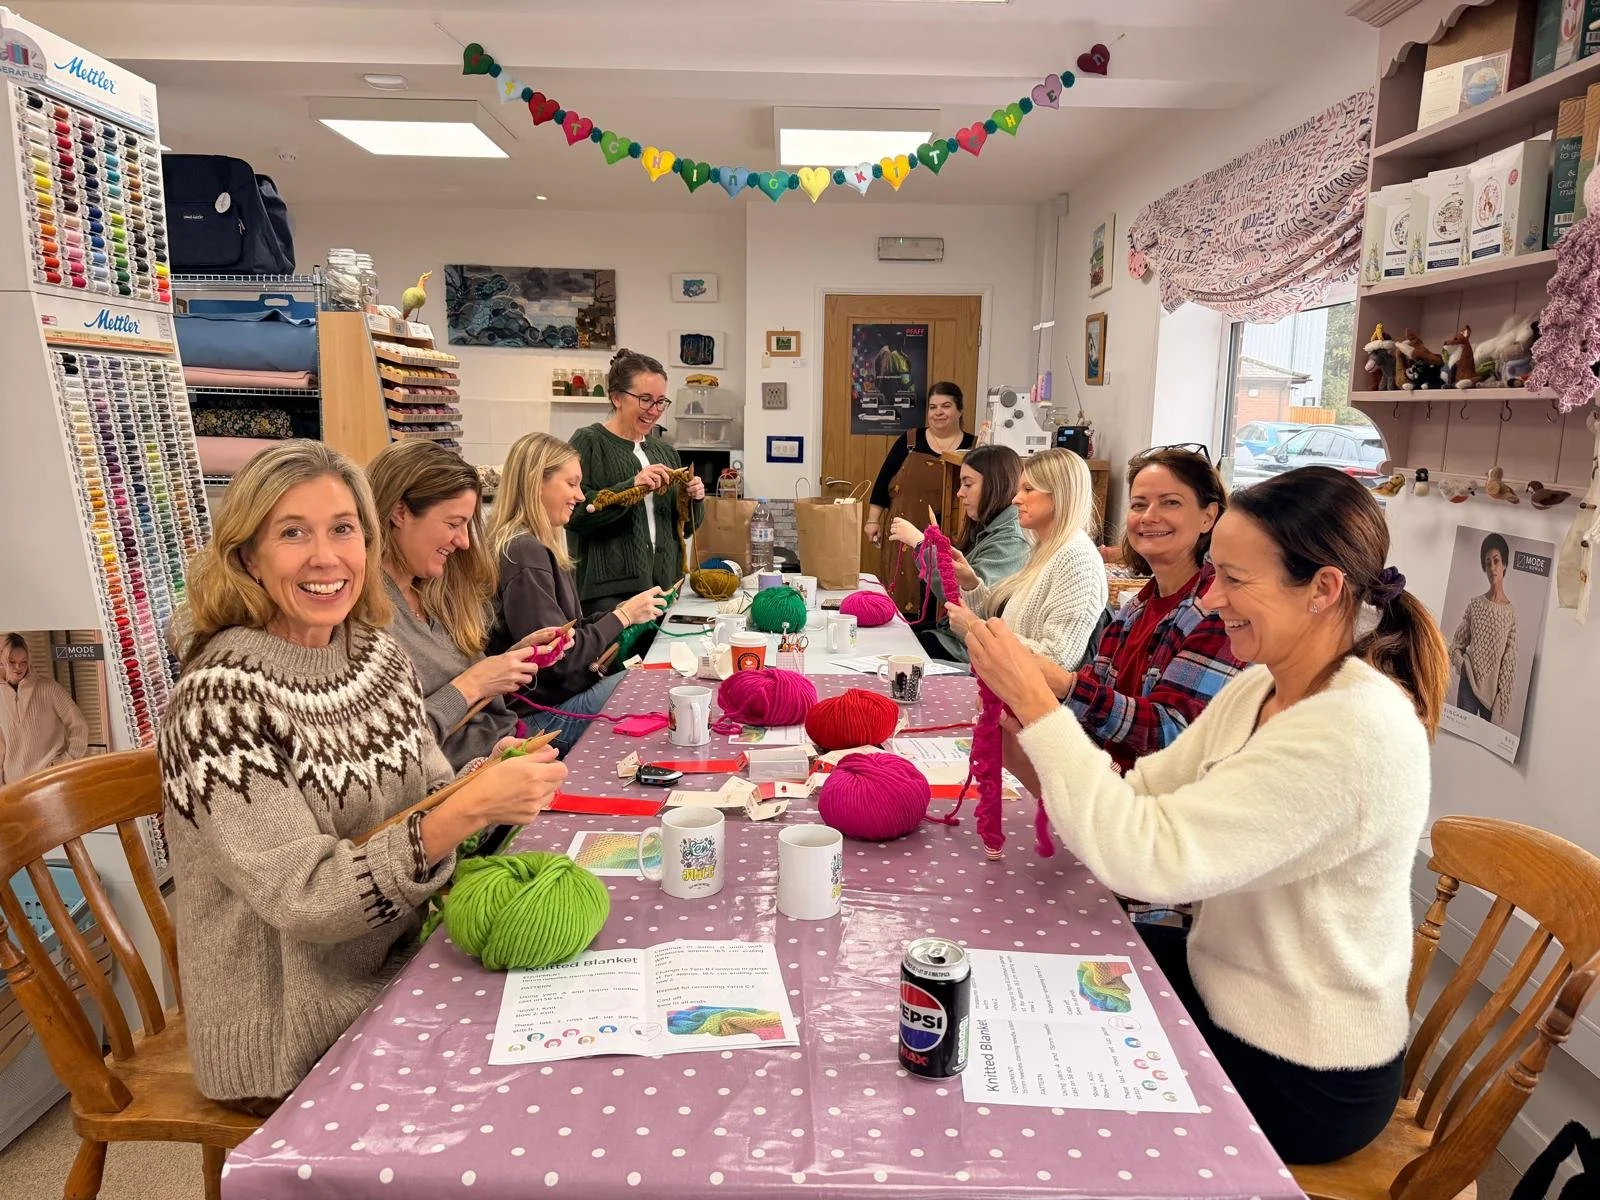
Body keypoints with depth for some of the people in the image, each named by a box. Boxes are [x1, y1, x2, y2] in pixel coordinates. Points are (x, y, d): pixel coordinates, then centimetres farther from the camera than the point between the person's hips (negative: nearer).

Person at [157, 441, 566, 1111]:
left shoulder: (377, 653, 0)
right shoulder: (220, 699, -20)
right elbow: (305, 898, -24)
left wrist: (487, 783, -16)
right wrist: (465, 811, -33)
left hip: (402, 969, 6)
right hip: (294, 1046, -6)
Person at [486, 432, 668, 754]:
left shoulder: (537, 546, 10)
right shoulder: (524, 553, -22)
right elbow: (558, 658, -23)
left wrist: (623, 611, 2)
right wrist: (623, 616, -13)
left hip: (562, 689, 9)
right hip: (547, 712, -9)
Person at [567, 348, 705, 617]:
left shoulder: (664, 451, 16)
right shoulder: (589, 442, -2)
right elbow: (574, 512, -15)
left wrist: (694, 500, -1)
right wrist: (632, 486, -24)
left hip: (663, 585, 6)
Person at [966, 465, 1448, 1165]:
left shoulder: (1354, 728, -30)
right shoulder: (1258, 689, -2)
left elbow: (1145, 855, -36)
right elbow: (1140, 796, -3)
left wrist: (1036, 703, -30)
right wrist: (1030, 758, -21)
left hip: (1299, 1080, -7)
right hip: (1222, 988, 7)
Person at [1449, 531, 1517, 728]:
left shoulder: (1511, 613, -1)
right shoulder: (1475, 604, 4)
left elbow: (1509, 662, -3)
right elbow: (1456, 645, 10)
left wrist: (1502, 700, -7)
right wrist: (1463, 665, -10)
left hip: (1494, 689, -1)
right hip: (1469, 684, 1)